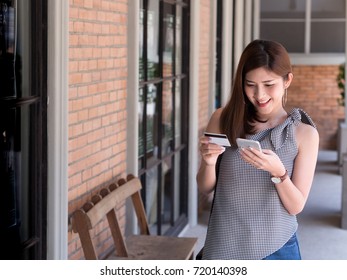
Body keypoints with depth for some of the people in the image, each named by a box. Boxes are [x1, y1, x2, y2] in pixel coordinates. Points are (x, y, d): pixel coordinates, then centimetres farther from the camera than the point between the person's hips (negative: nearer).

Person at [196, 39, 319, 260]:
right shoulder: (223, 119, -4)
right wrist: (209, 163, -17)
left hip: (276, 249, -1)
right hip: (224, 248, 1)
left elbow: (296, 206, -7)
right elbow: (206, 188, 3)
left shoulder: (304, 133, -7)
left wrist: (278, 171, -24)